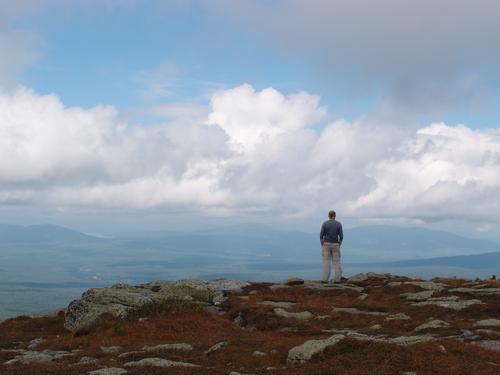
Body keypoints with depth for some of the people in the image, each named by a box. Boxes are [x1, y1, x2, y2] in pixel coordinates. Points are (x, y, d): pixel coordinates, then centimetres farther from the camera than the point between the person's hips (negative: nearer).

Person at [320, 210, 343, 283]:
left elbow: (321, 236, -6)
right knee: (337, 262, 5)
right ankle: (337, 279, 1)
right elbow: (341, 236, -6)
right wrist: (339, 246, 6)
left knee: (326, 262, 1)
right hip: (335, 245, 1)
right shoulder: (339, 224, -3)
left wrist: (322, 246, 4)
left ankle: (325, 279, -3)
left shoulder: (324, 224, -4)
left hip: (326, 245, -1)